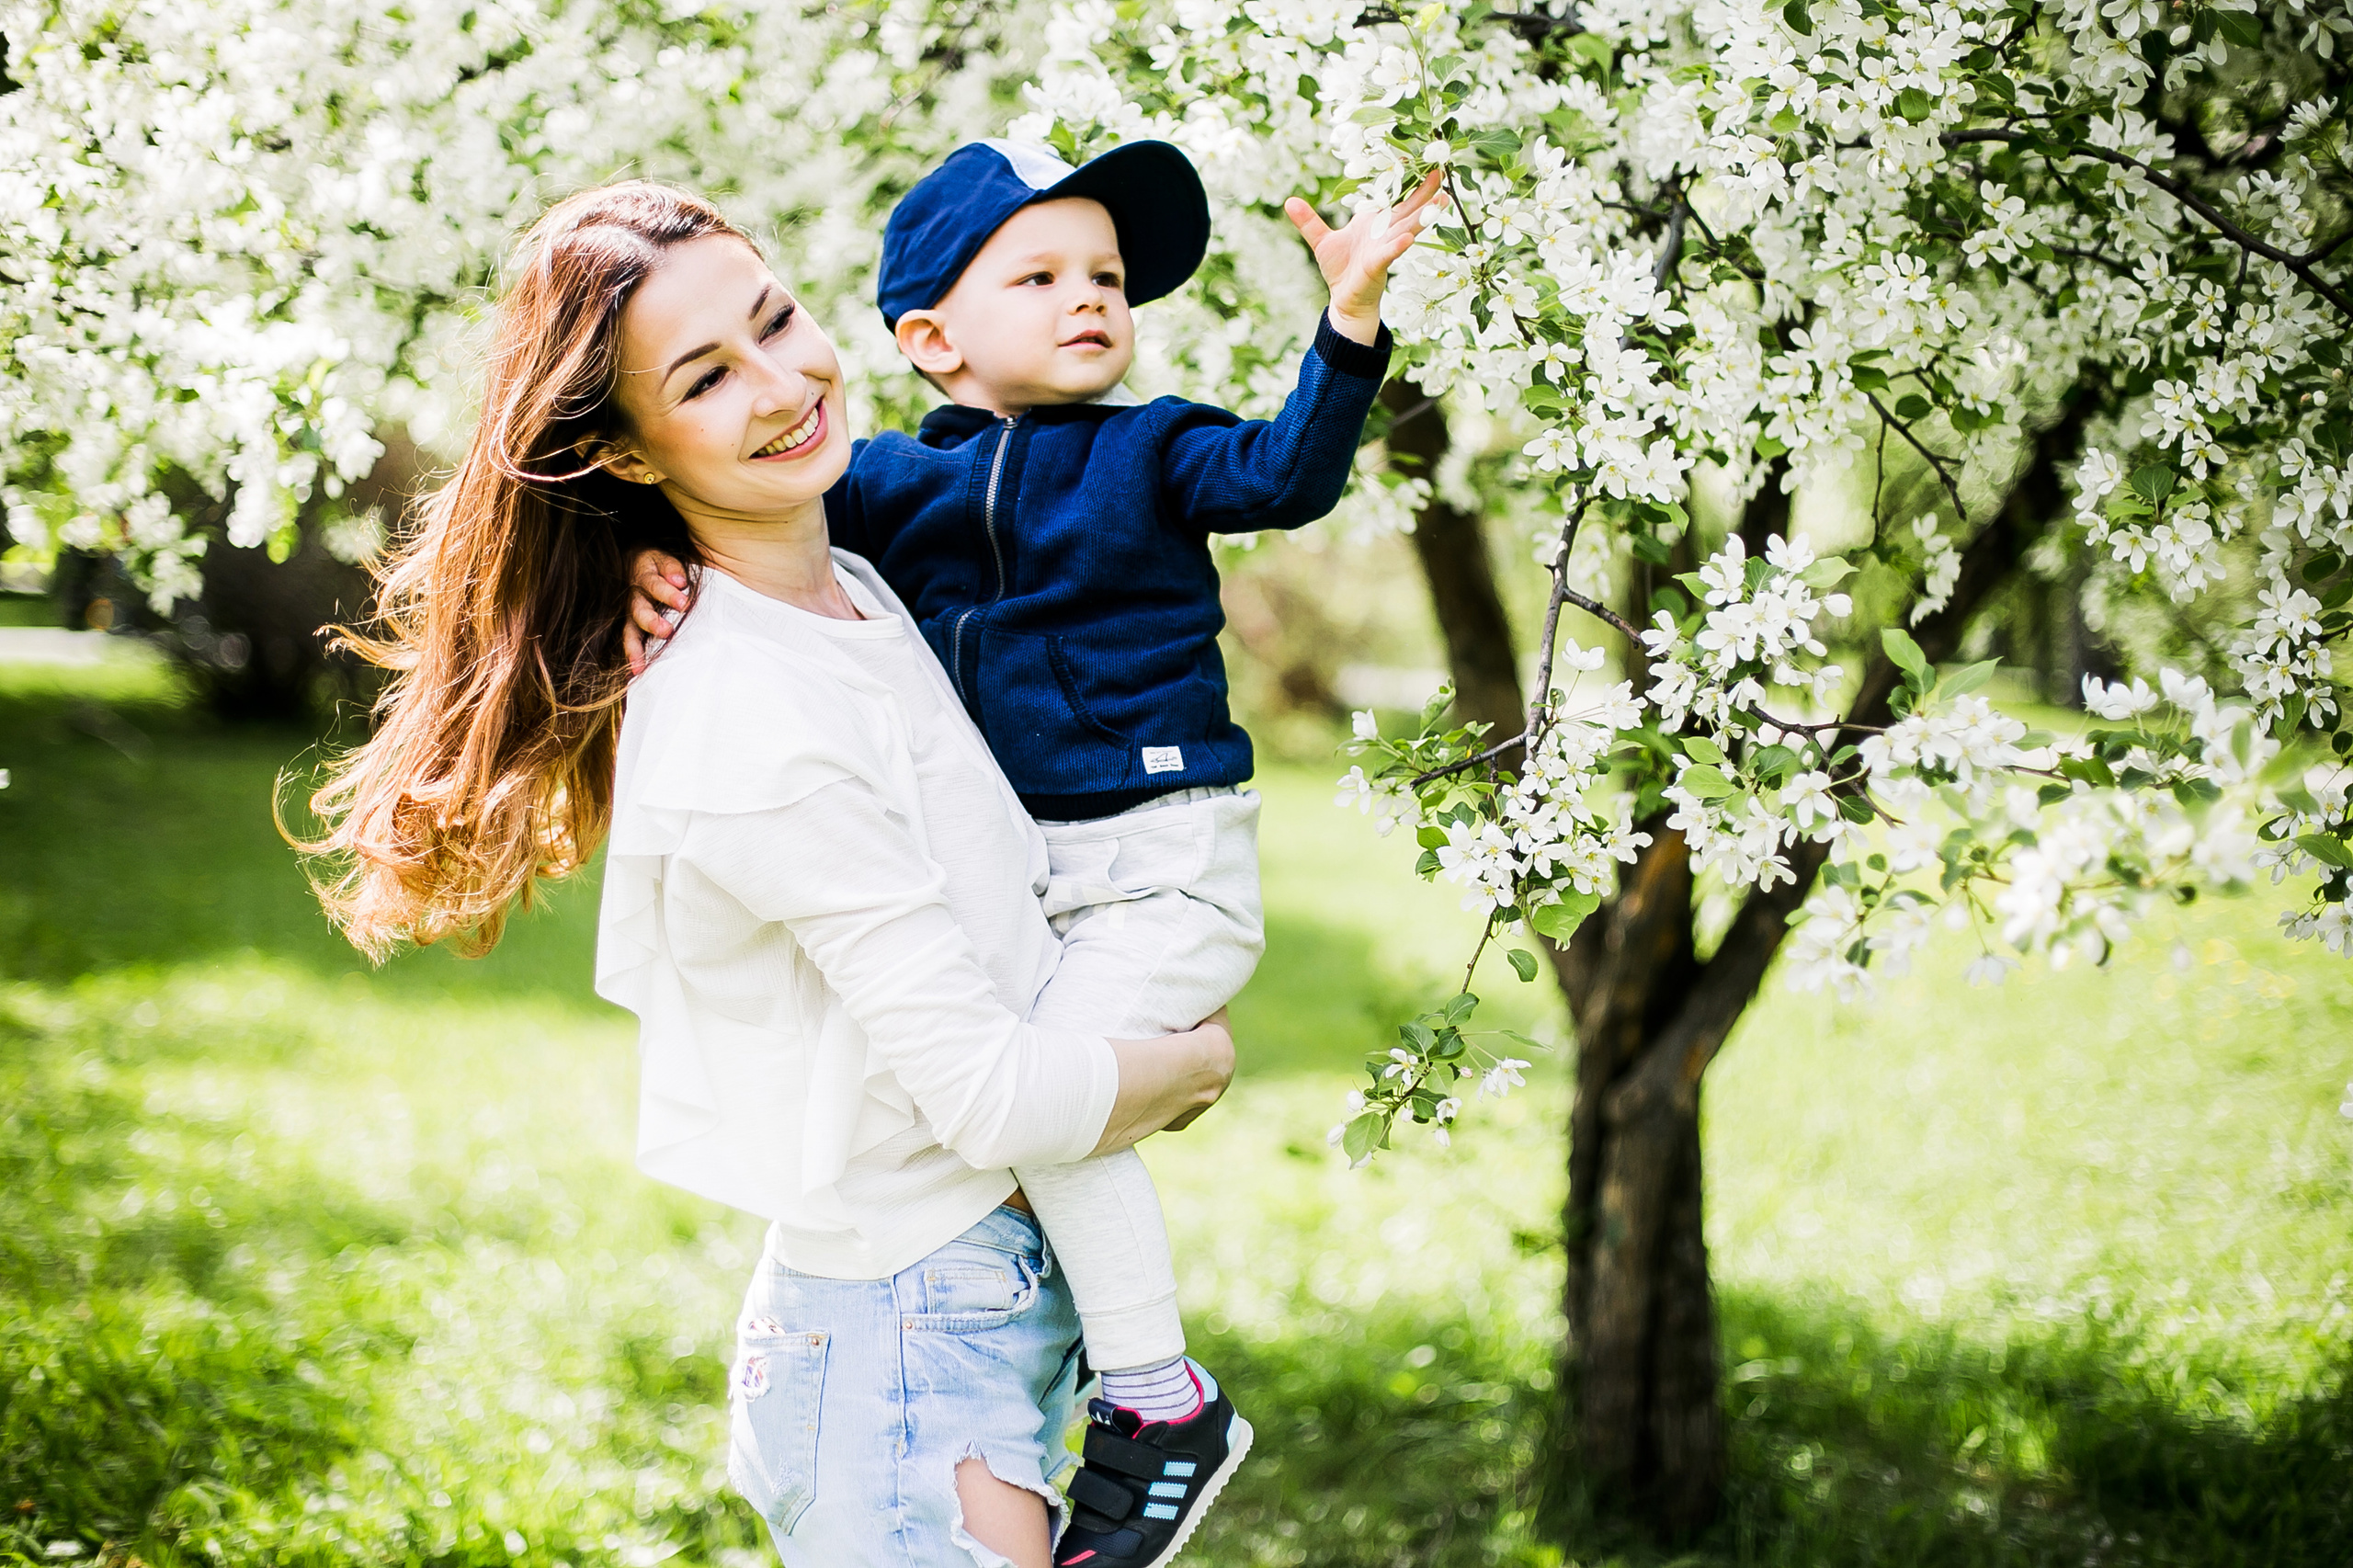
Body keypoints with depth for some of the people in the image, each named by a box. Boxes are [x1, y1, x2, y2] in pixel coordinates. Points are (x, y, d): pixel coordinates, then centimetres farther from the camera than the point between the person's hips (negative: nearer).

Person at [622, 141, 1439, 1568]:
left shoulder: (1147, 453, 1)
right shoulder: (889, 480, 7)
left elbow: (1290, 474, -12)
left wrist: (1354, 314, -23)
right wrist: (659, 560, -14)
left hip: (1161, 859, -5)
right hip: (1002, 866, 6)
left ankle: (1165, 1405, -7)